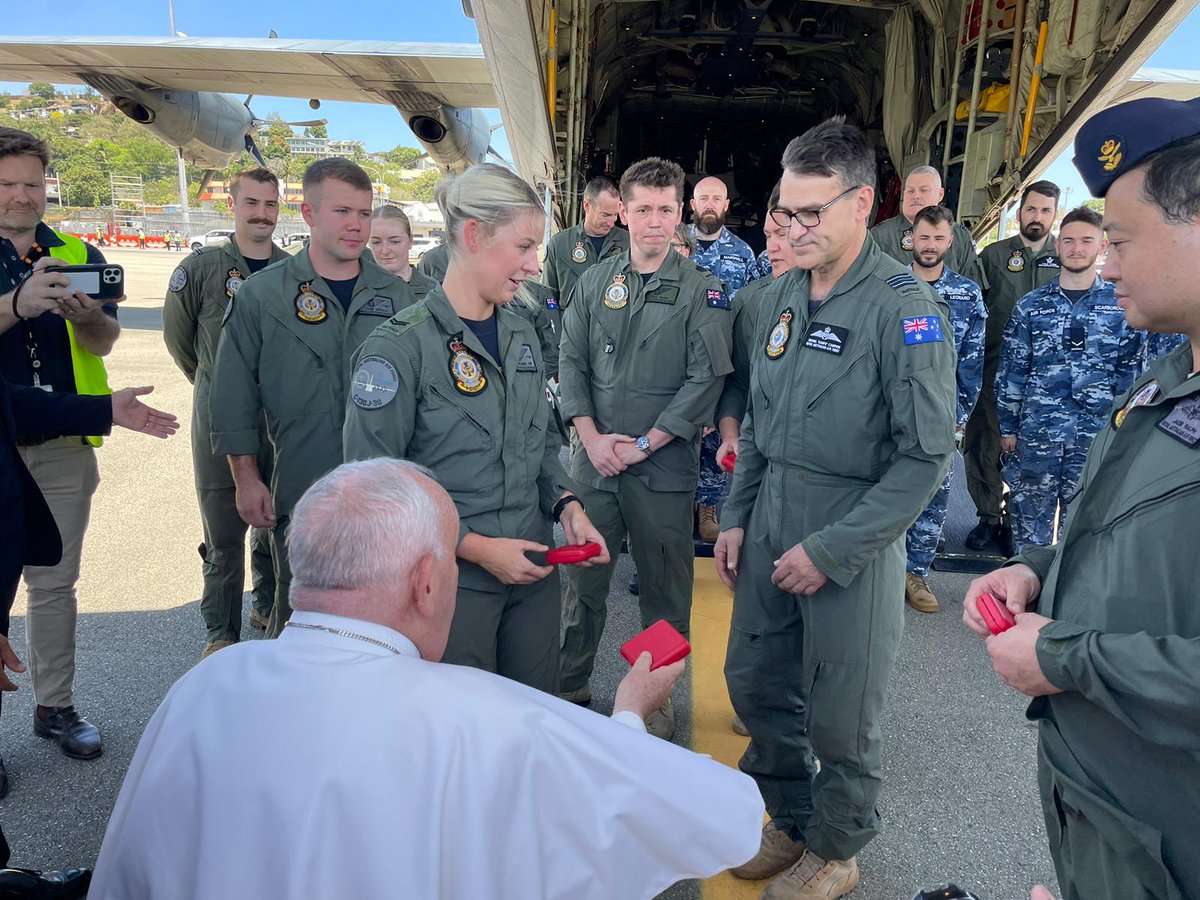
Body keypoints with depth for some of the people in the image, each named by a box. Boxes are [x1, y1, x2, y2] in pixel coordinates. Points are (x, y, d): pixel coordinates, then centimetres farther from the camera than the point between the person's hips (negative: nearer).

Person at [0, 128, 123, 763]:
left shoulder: (78, 256, 7)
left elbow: (105, 341, -4)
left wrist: (86, 315, -26)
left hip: (63, 448, 2)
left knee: (55, 584, 11)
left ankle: (55, 707, 24)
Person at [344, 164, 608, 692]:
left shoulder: (522, 336, 8)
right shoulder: (398, 347, -14)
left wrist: (567, 506, -2)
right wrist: (476, 547, -18)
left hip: (534, 569, 6)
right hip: (453, 581, -6)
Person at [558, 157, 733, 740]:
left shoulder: (702, 290, -2)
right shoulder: (595, 281, 8)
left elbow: (706, 379, -8)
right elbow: (571, 360, 7)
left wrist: (645, 442, -12)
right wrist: (591, 435, -6)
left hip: (664, 465, -2)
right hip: (593, 457, 3)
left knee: (664, 589, 9)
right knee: (583, 577, 12)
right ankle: (570, 685, 31)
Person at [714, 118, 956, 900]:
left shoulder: (905, 307, -14)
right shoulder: (782, 294, 6)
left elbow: (927, 455, -16)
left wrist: (830, 550, -17)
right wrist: (737, 517, 8)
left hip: (855, 538, -6)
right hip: (770, 523, 6)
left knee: (840, 720, 9)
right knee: (757, 688, 16)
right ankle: (792, 824, 42)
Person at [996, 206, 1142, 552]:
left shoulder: (1122, 304, 4)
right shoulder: (1030, 306, 4)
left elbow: (1130, 370, 6)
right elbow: (1011, 369, 5)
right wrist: (1007, 427, 4)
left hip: (1096, 435, 0)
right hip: (1036, 431, 0)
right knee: (1030, 513, 6)